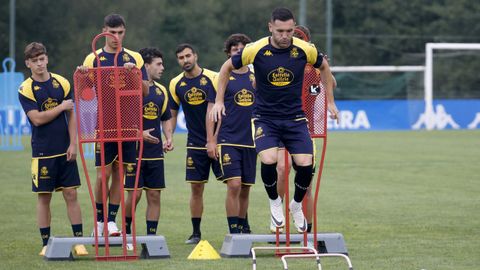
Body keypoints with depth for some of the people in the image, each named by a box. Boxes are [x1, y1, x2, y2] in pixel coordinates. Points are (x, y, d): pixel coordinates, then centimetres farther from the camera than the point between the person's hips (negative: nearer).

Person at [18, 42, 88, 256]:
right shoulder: (26, 89, -4)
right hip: (42, 152, -2)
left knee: (71, 194, 0)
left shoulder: (62, 83, 5)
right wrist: (62, 107, -8)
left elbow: (71, 116, 5)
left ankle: (79, 240, 4)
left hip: (65, 150, 2)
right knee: (44, 197, 2)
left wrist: (73, 145, -3)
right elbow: (37, 119, -14)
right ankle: (46, 244, 9)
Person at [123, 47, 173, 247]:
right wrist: (139, 134, -18)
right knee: (134, 194, -6)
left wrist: (169, 139, 6)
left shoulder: (161, 91, 13)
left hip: (155, 153, 6)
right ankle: (126, 232, 12)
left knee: (154, 195, 3)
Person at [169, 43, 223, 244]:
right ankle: (196, 233, 12)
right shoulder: (176, 84, 4)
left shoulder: (213, 78, -7)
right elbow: (173, 115, 14)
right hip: (195, 143, 3)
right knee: (196, 188, 4)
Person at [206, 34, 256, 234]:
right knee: (234, 185, -14)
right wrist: (210, 140, -5)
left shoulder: (256, 78, 11)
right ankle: (233, 232, -9)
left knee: (245, 189, 9)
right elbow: (211, 111, 1)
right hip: (228, 140, -4)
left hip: (251, 141, 4)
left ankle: (243, 228, 24)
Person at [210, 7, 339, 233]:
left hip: (295, 118, 1)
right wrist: (219, 101, 3)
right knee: (268, 160, -24)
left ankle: (296, 206, 17)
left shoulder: (305, 50, -9)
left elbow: (323, 67, 14)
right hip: (265, 118, -1)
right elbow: (227, 68, 4)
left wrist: (330, 101, 15)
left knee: (305, 164, -12)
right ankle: (274, 202, 5)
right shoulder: (256, 50, -12)